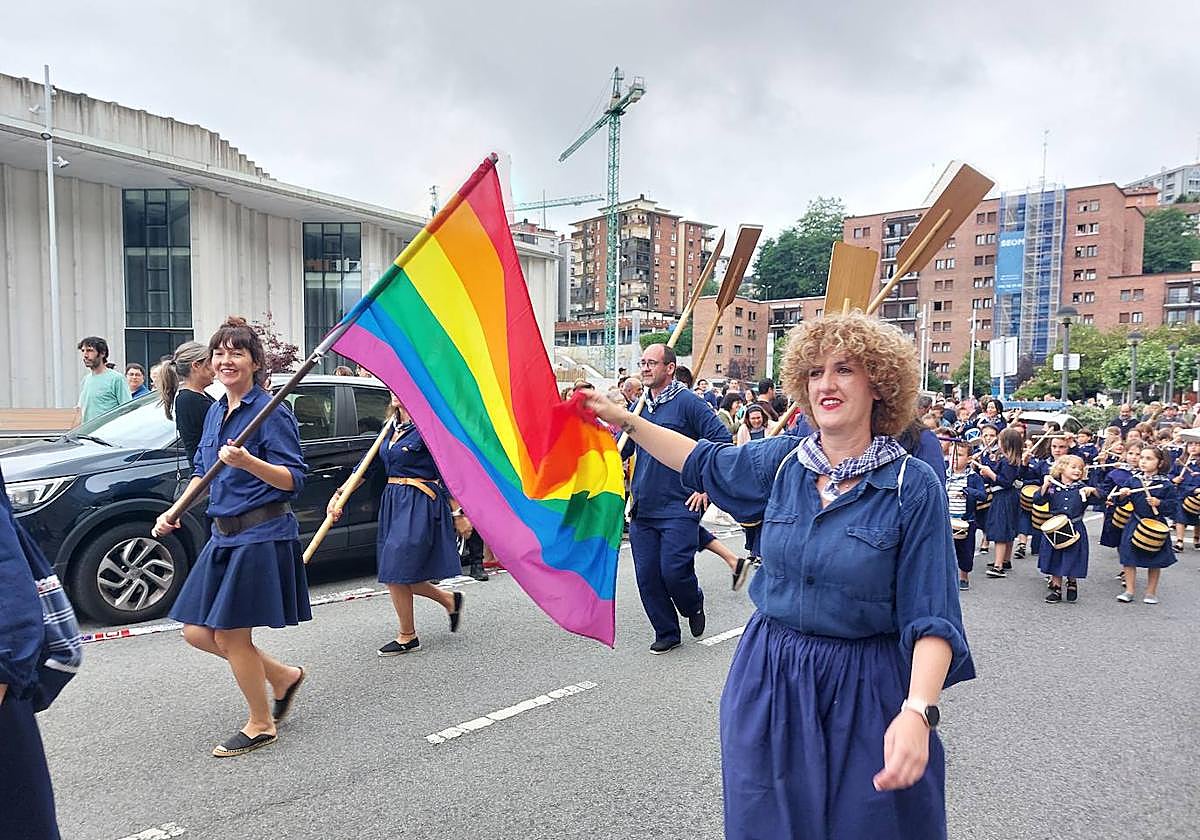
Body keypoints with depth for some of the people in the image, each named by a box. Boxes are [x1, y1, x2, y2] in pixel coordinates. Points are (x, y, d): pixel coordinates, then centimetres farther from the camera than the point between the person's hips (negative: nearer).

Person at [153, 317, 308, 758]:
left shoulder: (271, 412, -13)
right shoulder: (214, 412, 12)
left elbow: (294, 480, -17)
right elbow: (203, 472, 24)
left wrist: (247, 462, -32)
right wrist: (174, 512, 15)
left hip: (261, 534, -8)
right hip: (223, 534, 8)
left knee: (230, 634, 0)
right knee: (197, 631, 10)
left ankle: (261, 725, 21)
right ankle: (283, 675, 28)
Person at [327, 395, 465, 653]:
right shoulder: (392, 427, 12)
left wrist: (458, 514, -11)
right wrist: (339, 494, 7)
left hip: (419, 504, -8)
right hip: (392, 502, 8)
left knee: (397, 572, -6)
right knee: (395, 575, 10)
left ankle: (407, 636, 13)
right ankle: (449, 599, 30)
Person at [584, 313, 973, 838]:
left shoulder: (913, 485, -14)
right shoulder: (783, 460, -2)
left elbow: (930, 617, -16)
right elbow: (704, 463, 15)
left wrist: (918, 712, -30)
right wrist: (623, 419, 11)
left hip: (863, 691, -3)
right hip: (768, 678, 4)